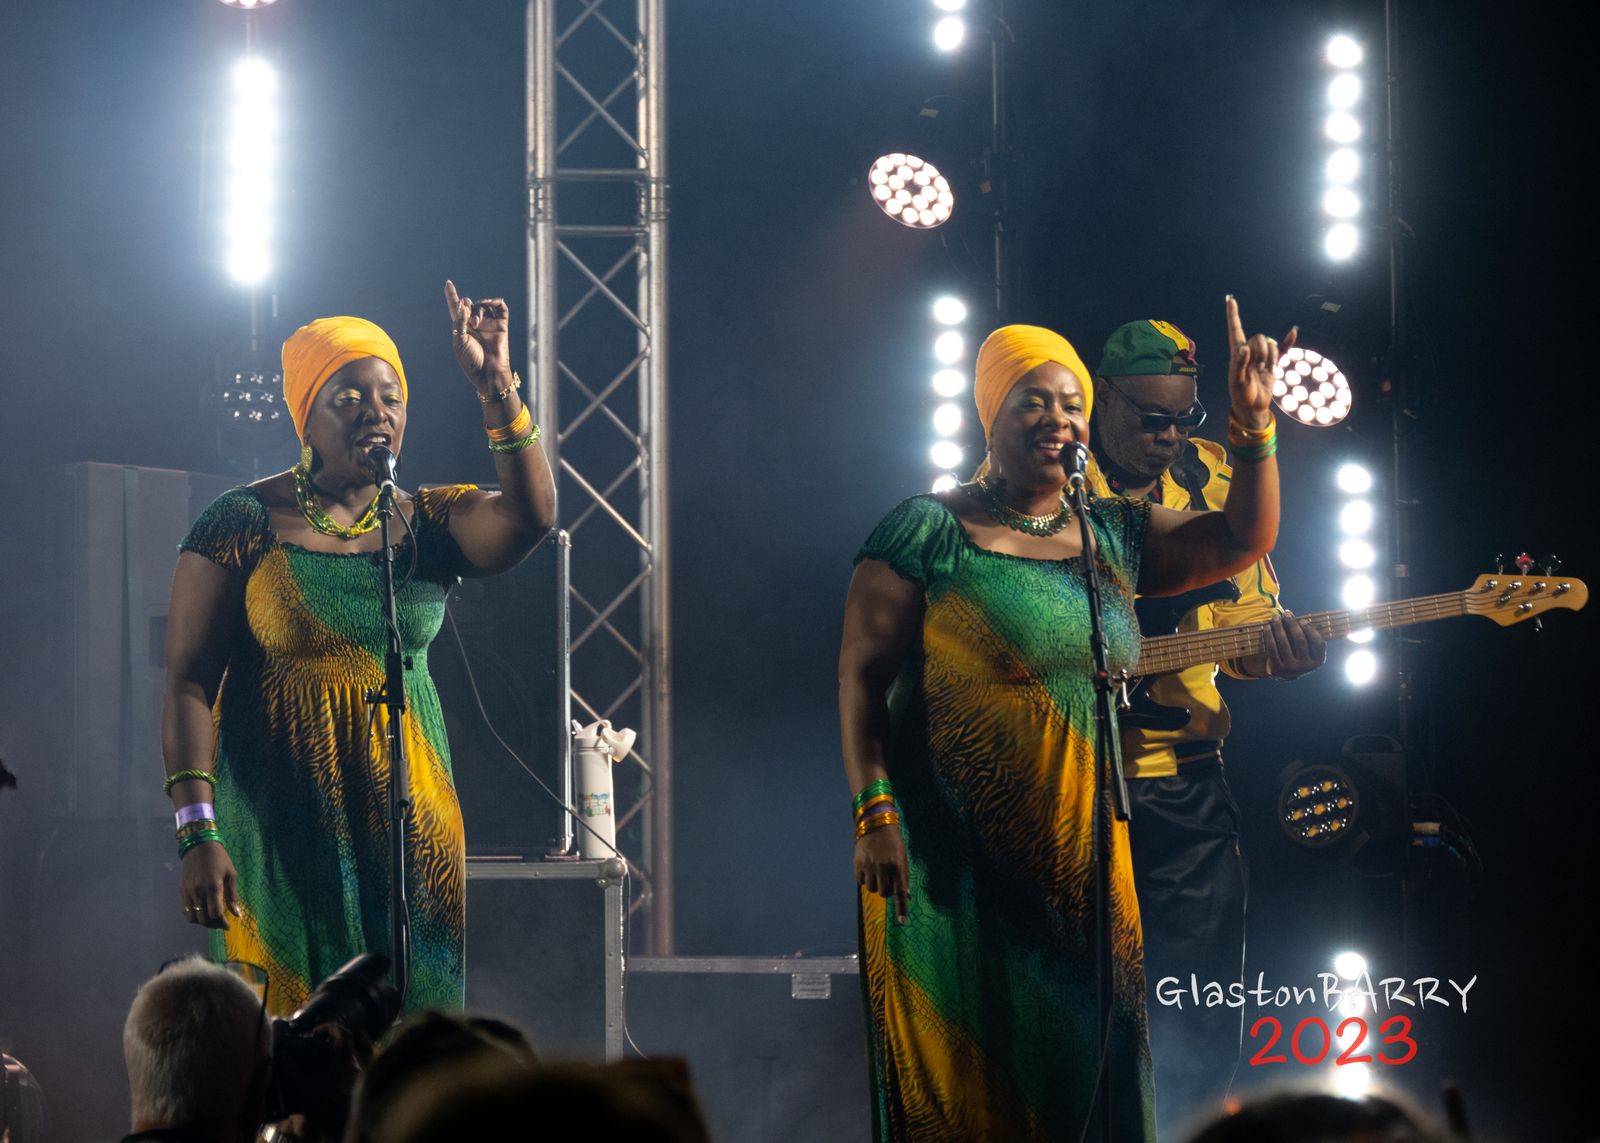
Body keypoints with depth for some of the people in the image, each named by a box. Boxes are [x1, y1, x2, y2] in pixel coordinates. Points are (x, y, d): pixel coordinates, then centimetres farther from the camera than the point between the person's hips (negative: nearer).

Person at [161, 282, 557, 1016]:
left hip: (408, 819, 4)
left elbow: (529, 515, -13)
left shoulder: (426, 523, 7)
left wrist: (496, 387, -21)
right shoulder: (245, 524, -3)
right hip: (282, 823, -3)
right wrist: (197, 832, -15)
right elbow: (189, 685, -6)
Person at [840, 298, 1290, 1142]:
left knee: (1084, 1069, 6)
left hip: (1081, 857, 5)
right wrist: (874, 814, -15)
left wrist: (1253, 426, -9)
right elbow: (860, 674, -6)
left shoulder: (1116, 535, 12)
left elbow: (1243, 540, 6)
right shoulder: (927, 533, -4)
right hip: (951, 854, -5)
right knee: (960, 1068, -4)